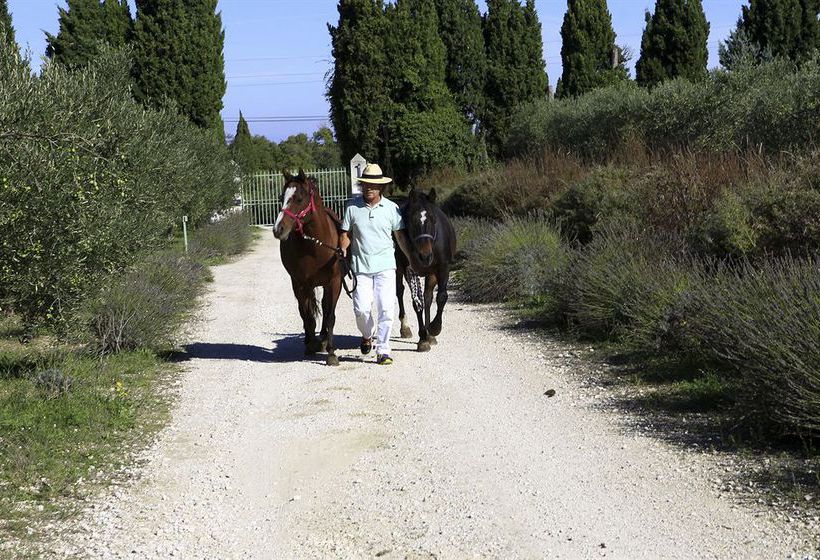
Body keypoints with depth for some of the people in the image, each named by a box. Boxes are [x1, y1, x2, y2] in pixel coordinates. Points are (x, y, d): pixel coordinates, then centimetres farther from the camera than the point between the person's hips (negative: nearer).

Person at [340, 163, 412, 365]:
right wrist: (342, 256, -10)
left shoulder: (391, 207, 2)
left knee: (385, 308, -6)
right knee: (361, 308, -4)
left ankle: (383, 350, 2)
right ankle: (367, 335, 27)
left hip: (385, 265, 0)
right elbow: (345, 235, 5)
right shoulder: (352, 206, 1)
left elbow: (400, 235, 9)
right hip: (360, 266, 0)